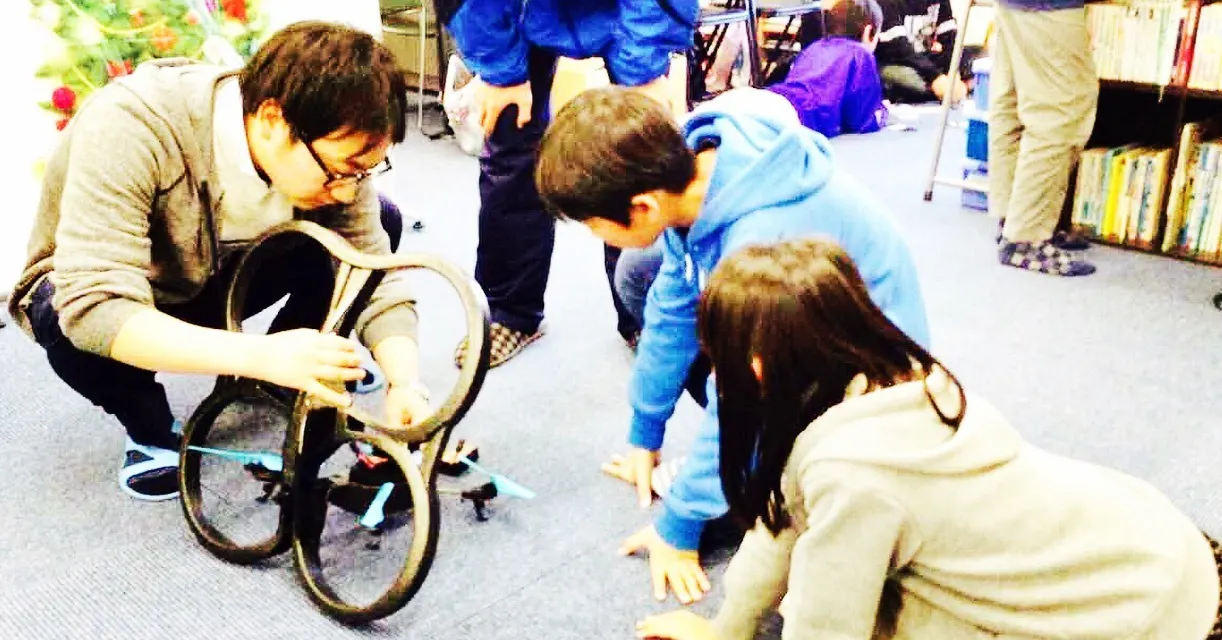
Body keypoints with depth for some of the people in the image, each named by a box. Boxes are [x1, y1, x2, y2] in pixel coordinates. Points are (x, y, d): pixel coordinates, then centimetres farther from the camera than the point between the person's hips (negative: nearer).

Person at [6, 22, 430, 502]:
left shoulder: (329, 146, -24)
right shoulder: (133, 127, -39)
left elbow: (376, 279, -20)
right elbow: (93, 307, -45)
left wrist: (404, 382, -37)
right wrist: (260, 355, -55)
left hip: (208, 280, 4)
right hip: (83, 294, -4)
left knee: (382, 222, -15)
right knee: (70, 325, -40)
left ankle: (277, 382, 5)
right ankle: (149, 429, -7)